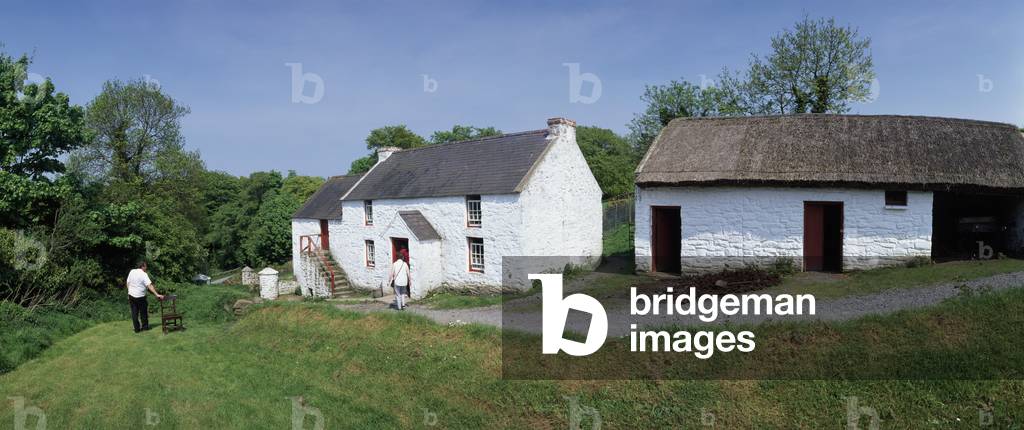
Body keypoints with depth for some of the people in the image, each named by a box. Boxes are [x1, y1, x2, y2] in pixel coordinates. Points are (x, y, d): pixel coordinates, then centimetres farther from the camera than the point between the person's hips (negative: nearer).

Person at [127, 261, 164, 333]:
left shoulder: (132, 271, 3)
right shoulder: (144, 274, -14)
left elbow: (127, 283, 9)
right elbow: (149, 285, -23)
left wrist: (130, 291, 20)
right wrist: (157, 294, -26)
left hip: (131, 295, 5)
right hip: (140, 296, -5)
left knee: (134, 313, 8)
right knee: (143, 312, 10)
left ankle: (137, 328, 9)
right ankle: (145, 326, 18)